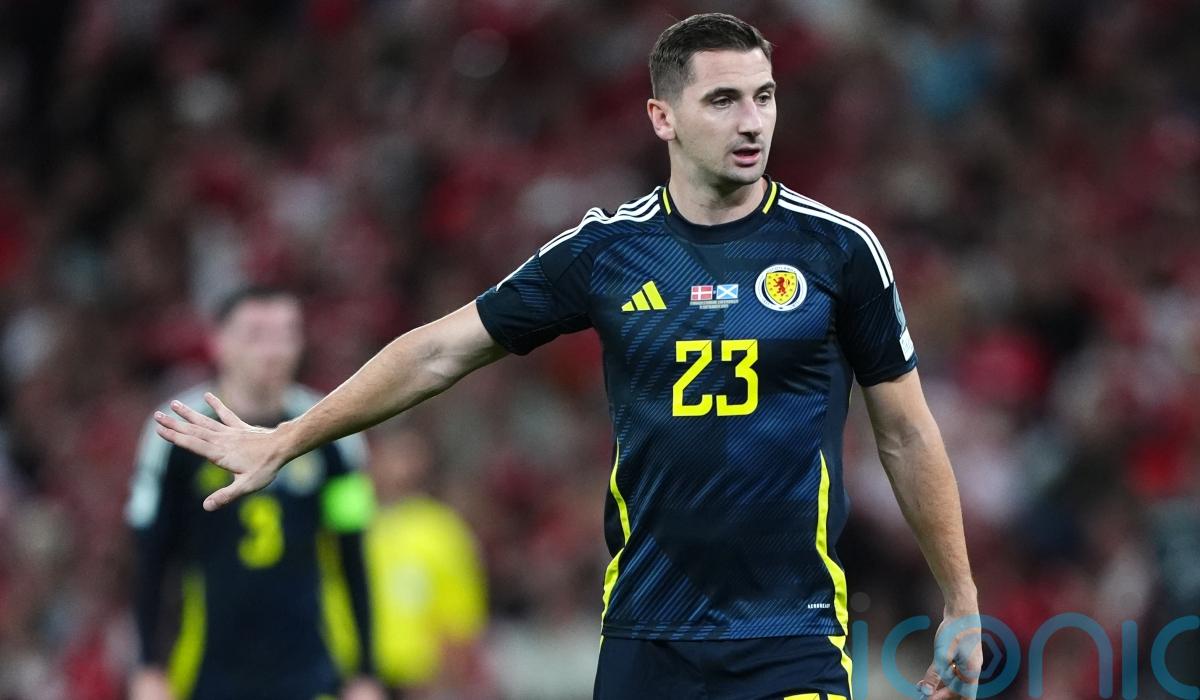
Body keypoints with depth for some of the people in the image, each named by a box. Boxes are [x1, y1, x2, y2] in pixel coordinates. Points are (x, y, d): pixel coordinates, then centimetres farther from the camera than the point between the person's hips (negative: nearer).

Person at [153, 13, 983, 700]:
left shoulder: (838, 249, -1)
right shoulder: (604, 250, 2)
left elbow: (907, 435, 6)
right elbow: (441, 351, 11)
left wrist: (963, 606, 6)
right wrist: (284, 441, 15)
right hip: (648, 633, 2)